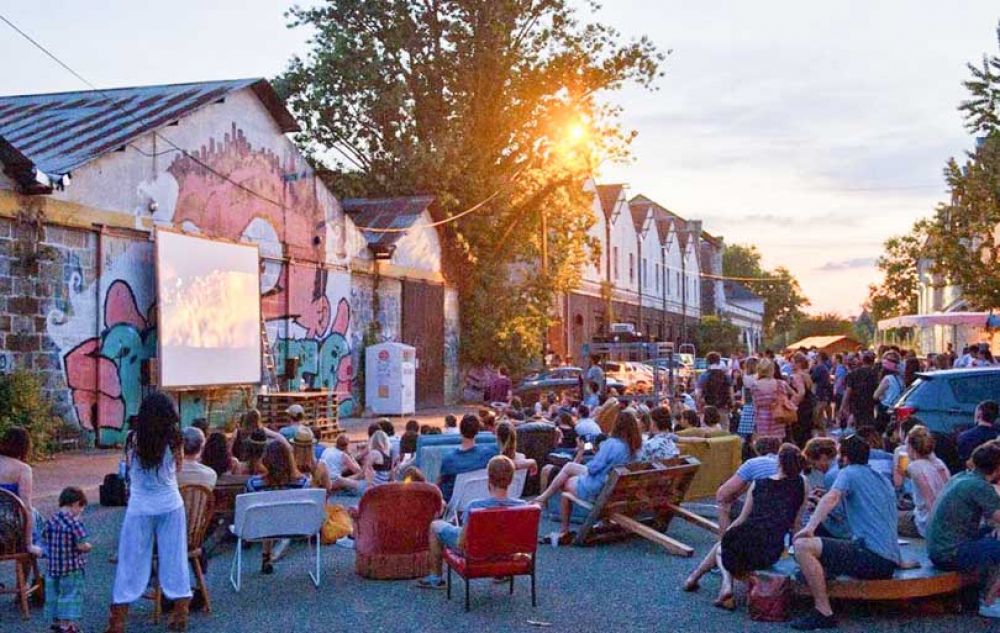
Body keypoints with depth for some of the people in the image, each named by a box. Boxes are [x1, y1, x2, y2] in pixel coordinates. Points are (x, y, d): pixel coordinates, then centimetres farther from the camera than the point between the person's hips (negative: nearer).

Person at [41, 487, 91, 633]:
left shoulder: (50, 521, 1)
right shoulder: (75, 522, -18)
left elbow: (44, 540, 8)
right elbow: (81, 546, -20)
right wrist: (88, 546, 1)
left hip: (52, 567, 6)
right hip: (72, 569, -6)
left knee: (54, 594, 18)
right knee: (71, 595, 3)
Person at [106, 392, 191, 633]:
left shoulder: (135, 441, -9)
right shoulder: (174, 440, -7)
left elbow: (129, 470, 5)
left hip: (140, 507, -1)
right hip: (170, 505, 1)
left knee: (132, 562, 7)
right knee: (173, 559, 10)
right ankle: (180, 614, 15)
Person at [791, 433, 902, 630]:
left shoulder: (849, 472, 0)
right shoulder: (884, 480, 24)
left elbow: (832, 497, -21)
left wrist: (810, 527, -27)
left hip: (871, 558, -9)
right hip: (889, 563, 9)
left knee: (802, 546, -18)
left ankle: (823, 612, -18)